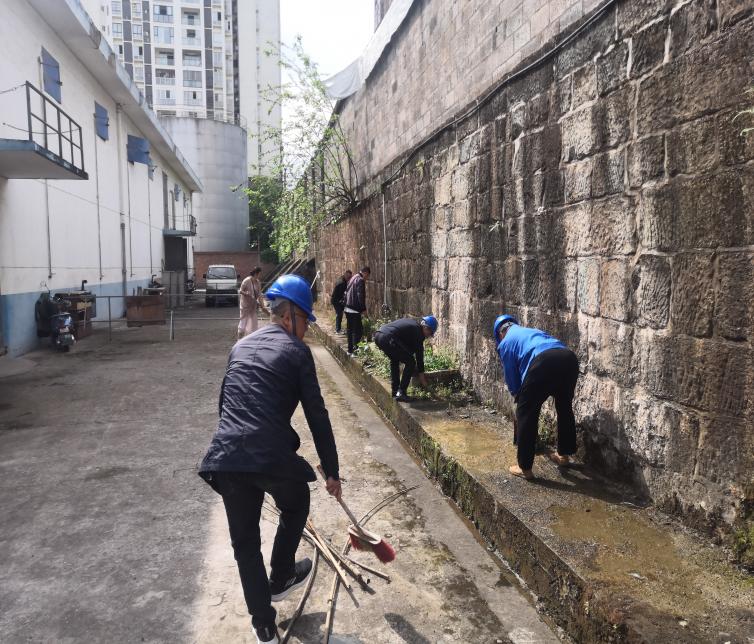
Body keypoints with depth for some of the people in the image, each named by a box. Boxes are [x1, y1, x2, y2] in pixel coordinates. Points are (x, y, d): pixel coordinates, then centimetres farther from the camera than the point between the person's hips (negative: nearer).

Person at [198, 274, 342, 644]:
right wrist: (331, 470, 10)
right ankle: (281, 579, 43)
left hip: (226, 457, 5)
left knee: (244, 541, 18)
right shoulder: (296, 350, 2)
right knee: (296, 506, 28)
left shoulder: (240, 346, 19)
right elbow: (317, 415, 1)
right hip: (271, 457, -5)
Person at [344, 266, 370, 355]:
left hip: (348, 309, 10)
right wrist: (364, 308, -13)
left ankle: (350, 350, 20)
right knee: (358, 331, -7)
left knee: (350, 330, 14)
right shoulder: (360, 280, -13)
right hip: (355, 310, -10)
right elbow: (361, 296, -19)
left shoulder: (352, 278, 16)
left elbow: (346, 293, 21)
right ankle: (355, 349, -13)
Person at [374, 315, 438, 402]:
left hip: (378, 335, 10)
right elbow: (419, 353, 8)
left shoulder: (411, 322, 29)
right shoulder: (418, 331, 4)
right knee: (410, 363, 4)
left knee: (395, 360, 30)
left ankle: (394, 391, 30)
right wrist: (421, 375, 18)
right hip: (388, 339, -9)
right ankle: (401, 393, 5)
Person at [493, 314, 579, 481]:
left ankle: (525, 468, 13)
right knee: (565, 408, 27)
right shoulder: (532, 331, 42)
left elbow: (511, 378, 25)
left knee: (526, 414, 9)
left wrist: (519, 398, 43)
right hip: (569, 358, 7)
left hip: (543, 361, -6)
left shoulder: (505, 343, 24)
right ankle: (564, 454, 44)